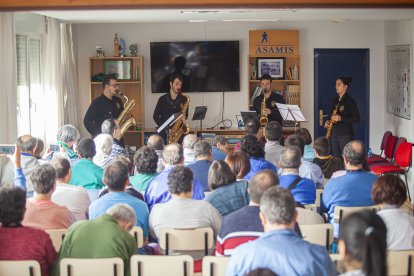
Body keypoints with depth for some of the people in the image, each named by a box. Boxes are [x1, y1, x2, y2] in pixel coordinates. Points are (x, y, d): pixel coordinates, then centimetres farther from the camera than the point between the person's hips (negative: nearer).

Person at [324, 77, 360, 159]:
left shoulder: (350, 101, -8)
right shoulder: (335, 99, 13)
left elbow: (356, 119, -12)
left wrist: (341, 118, -21)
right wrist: (328, 121, 3)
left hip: (345, 134, -7)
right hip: (334, 133, 7)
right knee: (336, 159, 7)